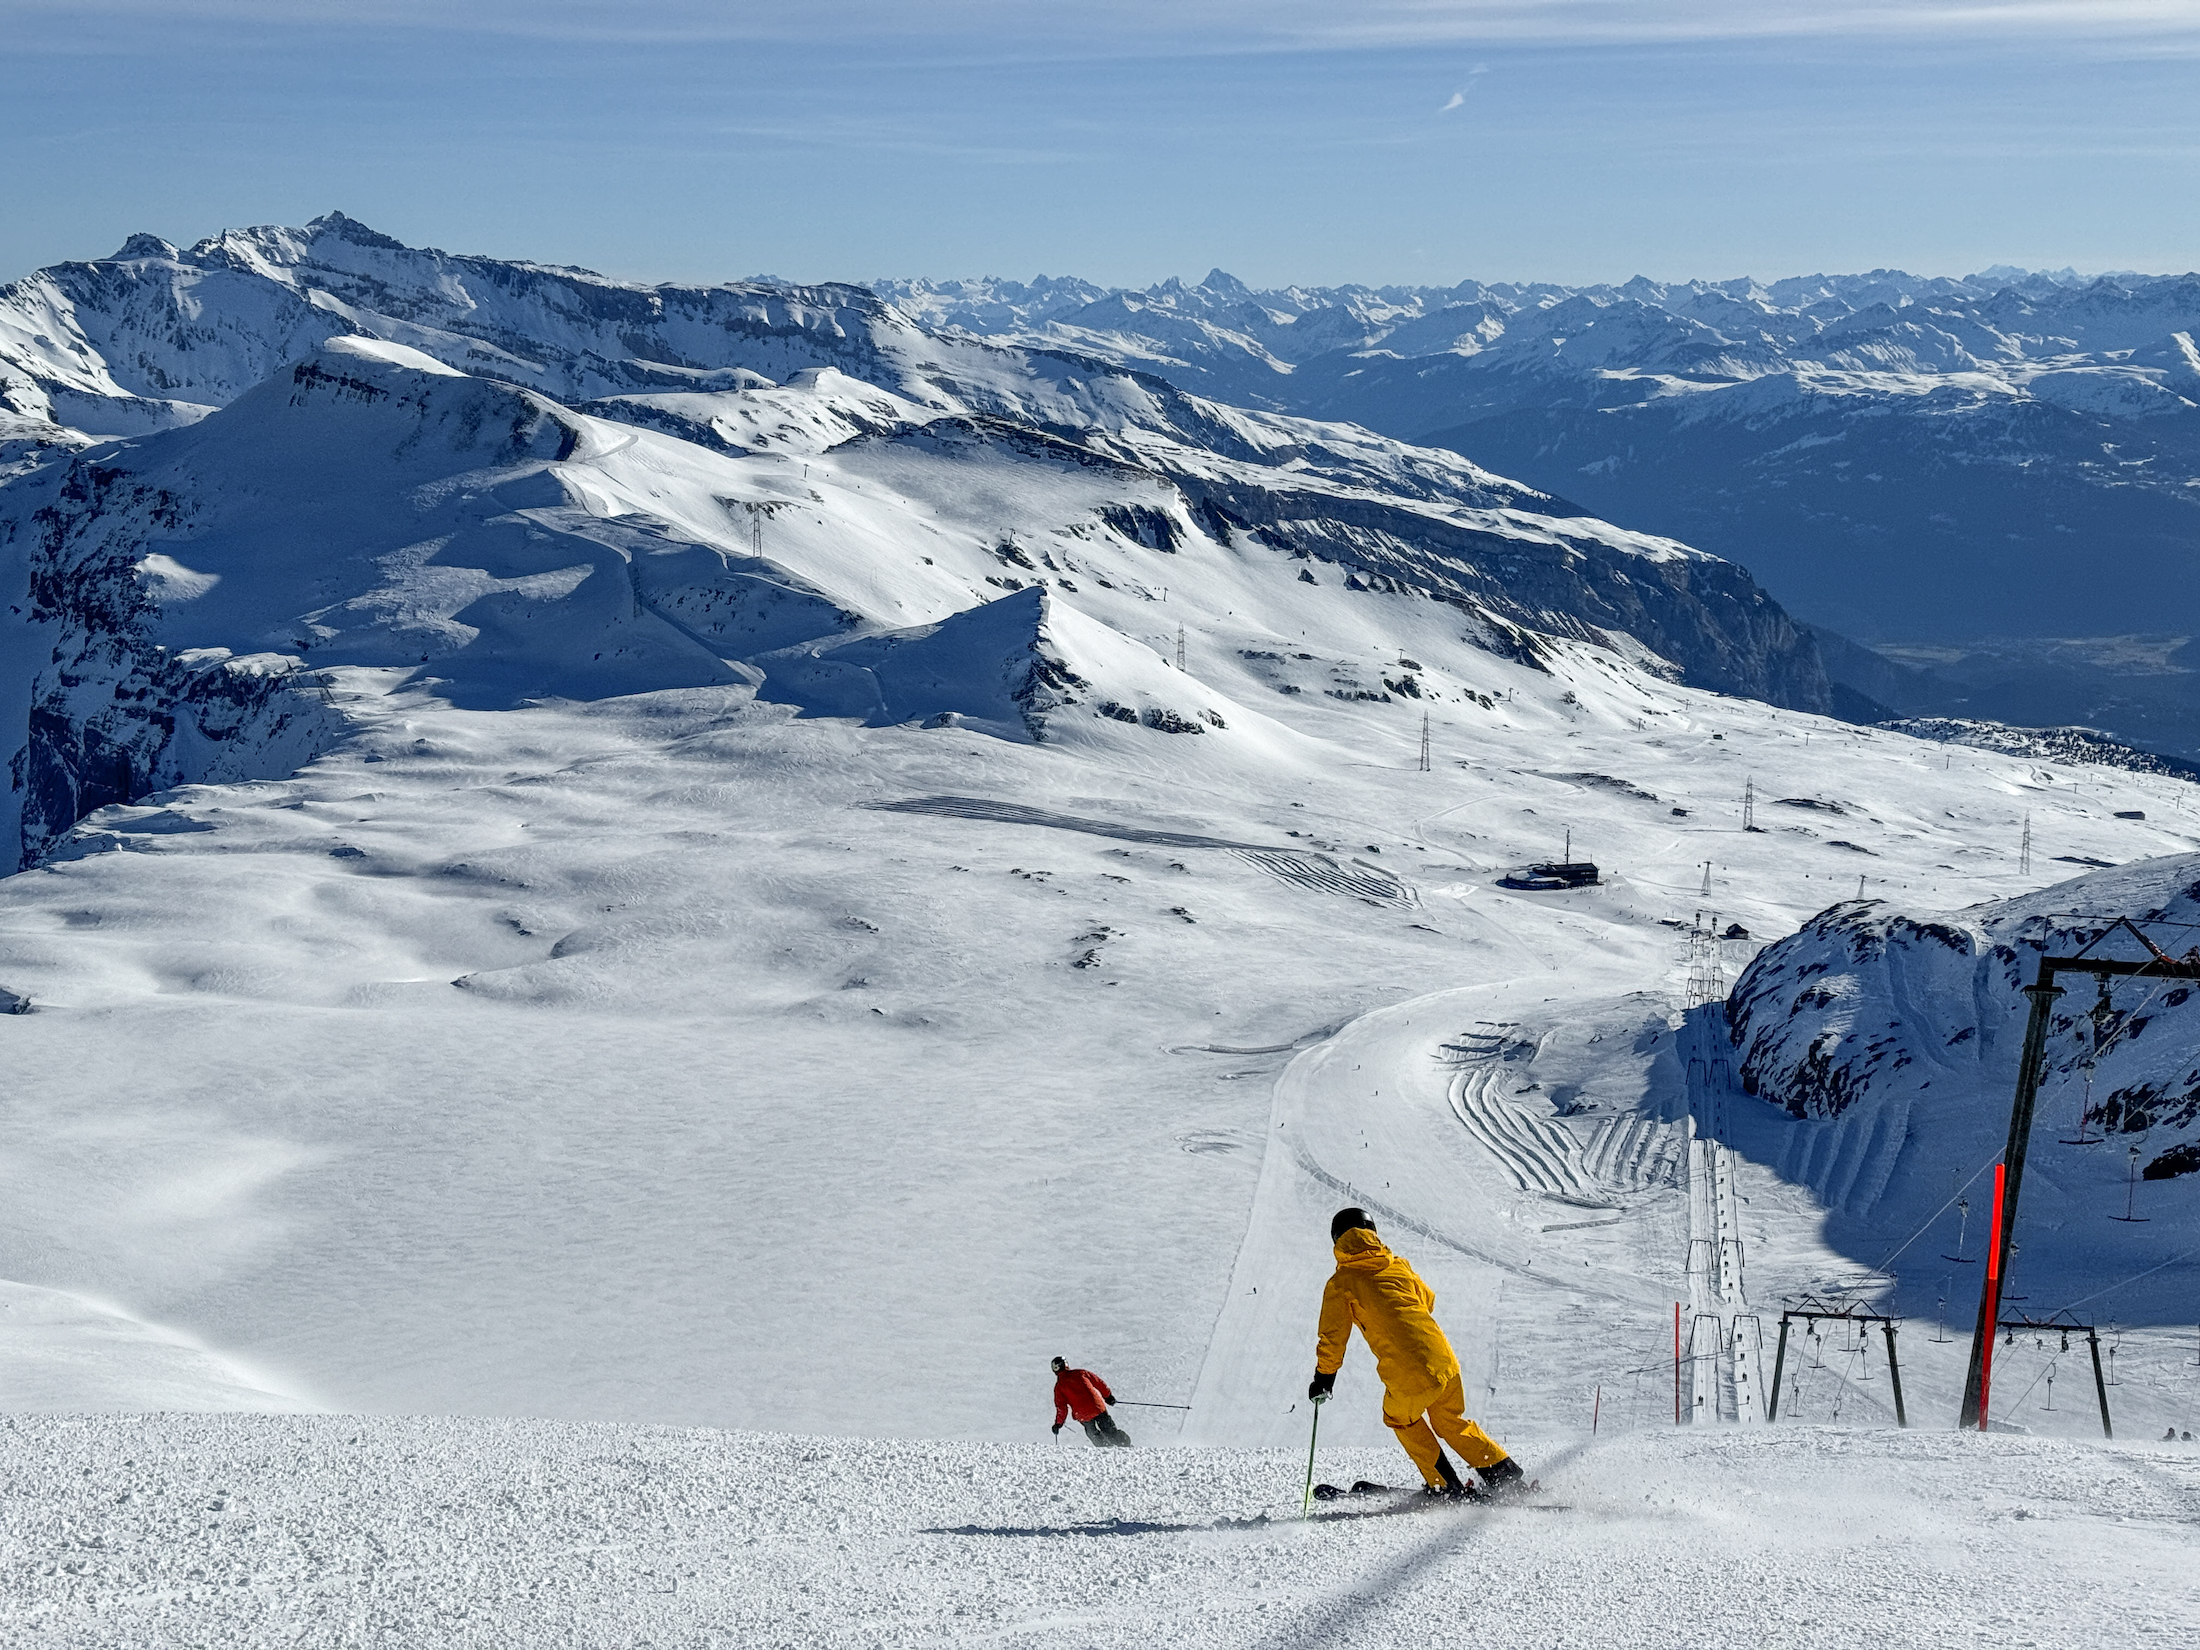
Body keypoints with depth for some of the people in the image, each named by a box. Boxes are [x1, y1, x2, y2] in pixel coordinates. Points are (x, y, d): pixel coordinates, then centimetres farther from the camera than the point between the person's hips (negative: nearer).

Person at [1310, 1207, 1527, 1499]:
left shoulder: (1340, 1285, 5)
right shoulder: (1399, 1266, 17)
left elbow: (1333, 1339, 7)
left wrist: (1324, 1378, 20)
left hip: (1407, 1376, -4)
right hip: (1444, 1360, 4)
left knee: (1400, 1419, 26)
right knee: (1451, 1422, 27)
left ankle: (1446, 1487, 26)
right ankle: (1510, 1477, 25)